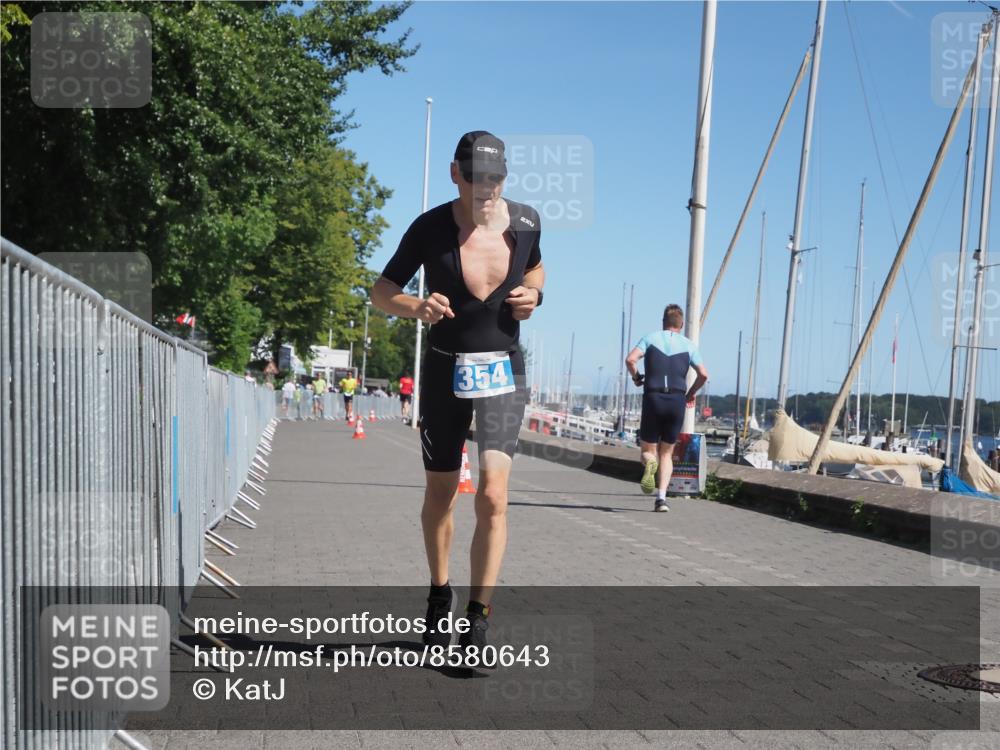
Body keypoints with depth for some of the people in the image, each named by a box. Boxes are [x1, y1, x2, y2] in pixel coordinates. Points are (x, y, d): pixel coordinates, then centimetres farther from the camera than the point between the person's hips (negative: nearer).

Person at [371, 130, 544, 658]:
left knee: (493, 496, -14)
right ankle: (439, 597, 34)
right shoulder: (430, 228, -10)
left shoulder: (525, 222, -3)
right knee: (440, 494, 12)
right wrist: (415, 307, -26)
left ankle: (478, 619, -6)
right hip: (445, 372, 0)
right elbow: (381, 291, -5)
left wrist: (533, 293, -4)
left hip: (503, 374, 0)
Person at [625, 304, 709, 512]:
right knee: (667, 453, 12)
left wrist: (636, 377, 10)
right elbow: (703, 374, 1)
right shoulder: (688, 345, 10)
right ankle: (661, 497, -3)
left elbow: (630, 359, -9)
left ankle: (649, 463, -25)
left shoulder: (650, 338, 8)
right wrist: (691, 393, 17)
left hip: (653, 399, -1)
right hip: (677, 401, 1)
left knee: (648, 448, 12)